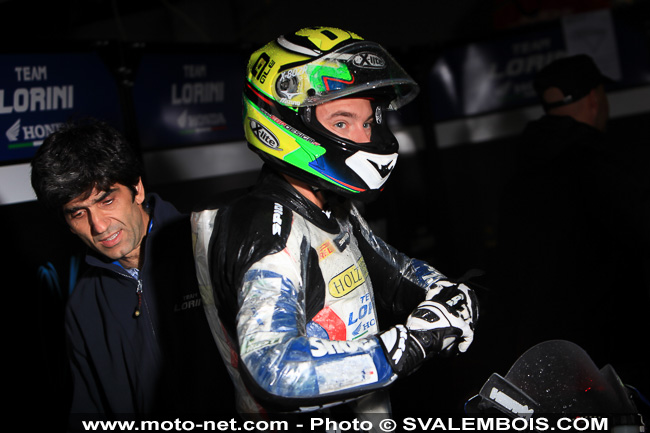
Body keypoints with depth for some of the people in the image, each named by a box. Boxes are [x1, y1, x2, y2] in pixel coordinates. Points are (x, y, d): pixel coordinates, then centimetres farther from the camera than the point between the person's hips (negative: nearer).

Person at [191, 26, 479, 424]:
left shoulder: (335, 209, 8)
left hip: (368, 408, 8)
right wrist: (413, 344, -31)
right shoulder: (270, 234, -20)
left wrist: (442, 289, 2)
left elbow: (389, 265, 24)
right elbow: (274, 372, -33)